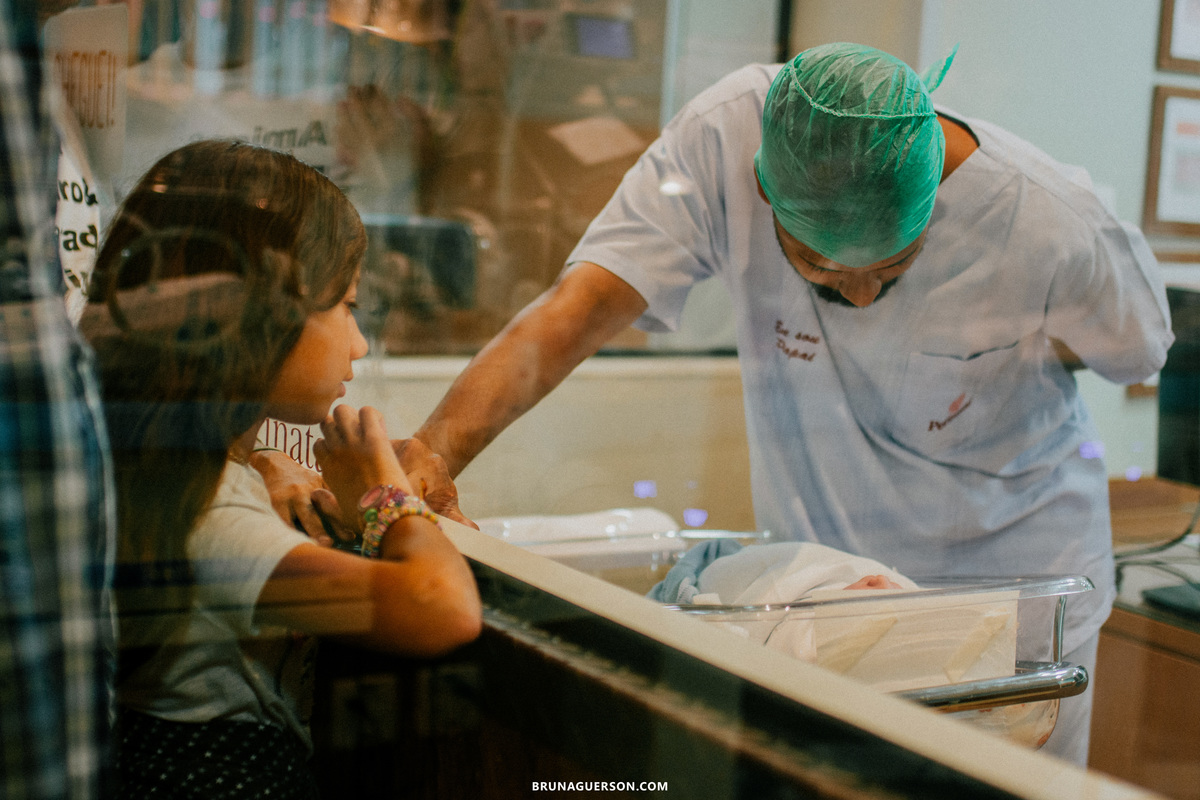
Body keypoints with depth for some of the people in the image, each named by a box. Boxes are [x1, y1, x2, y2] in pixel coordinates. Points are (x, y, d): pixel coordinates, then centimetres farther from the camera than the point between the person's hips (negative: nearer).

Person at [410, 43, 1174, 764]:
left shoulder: (1046, 223, -25)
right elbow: (572, 314, -32)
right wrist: (431, 457, -45)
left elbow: (1140, 349, -4)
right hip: (820, 579, 1)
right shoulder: (723, 139, -25)